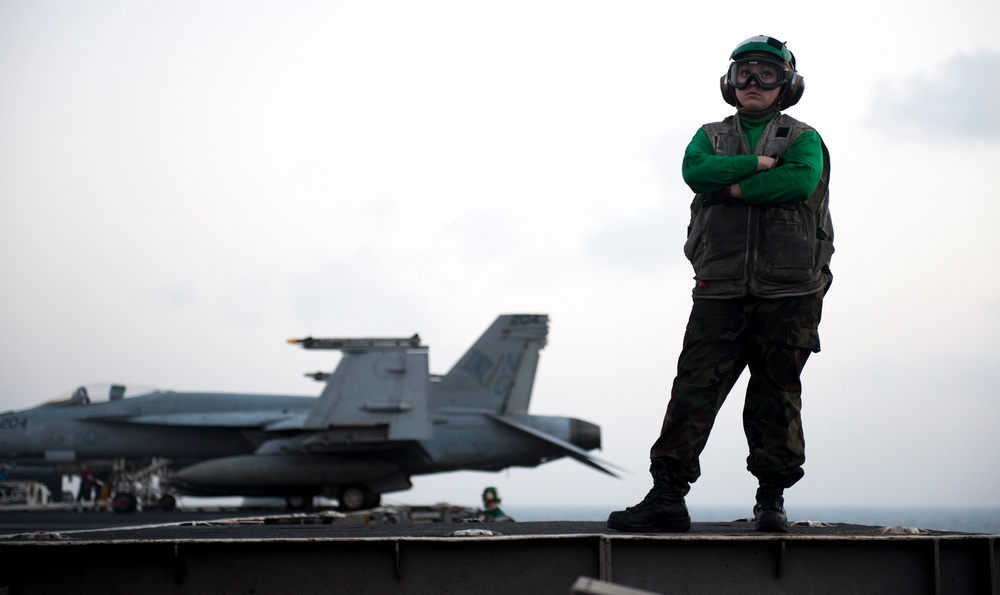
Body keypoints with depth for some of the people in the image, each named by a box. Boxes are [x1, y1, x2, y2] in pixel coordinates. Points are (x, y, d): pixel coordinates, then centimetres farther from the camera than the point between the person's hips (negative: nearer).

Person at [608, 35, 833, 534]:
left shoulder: (803, 138, 12)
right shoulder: (710, 137, 19)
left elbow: (802, 180, -12)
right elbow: (695, 171, -5)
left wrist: (735, 188, -6)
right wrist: (760, 164, -7)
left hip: (788, 291, -1)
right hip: (721, 291, 1)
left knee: (776, 393, 1)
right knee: (694, 389, -5)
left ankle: (772, 498, 9)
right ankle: (667, 495, -6)